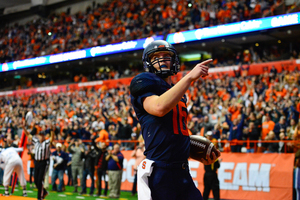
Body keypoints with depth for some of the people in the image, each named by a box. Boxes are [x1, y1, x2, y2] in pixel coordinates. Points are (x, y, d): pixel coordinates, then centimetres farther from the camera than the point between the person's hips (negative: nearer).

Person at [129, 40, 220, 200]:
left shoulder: (179, 95, 22)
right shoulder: (145, 83, -1)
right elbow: (159, 108, -23)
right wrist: (190, 77, -19)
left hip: (183, 173, 7)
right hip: (159, 173, -7)